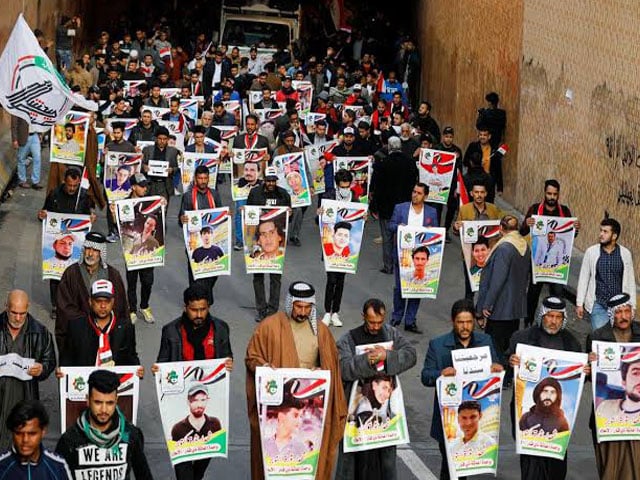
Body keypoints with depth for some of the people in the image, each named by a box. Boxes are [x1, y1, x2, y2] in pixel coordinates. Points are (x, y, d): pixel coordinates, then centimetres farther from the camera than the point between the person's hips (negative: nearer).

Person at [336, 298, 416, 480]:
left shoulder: (391, 333, 7)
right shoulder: (349, 339, -1)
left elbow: (411, 354, -5)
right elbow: (344, 368, -14)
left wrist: (387, 356, -20)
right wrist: (366, 359, -28)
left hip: (384, 403, 2)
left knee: (386, 453, 8)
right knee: (355, 456, 1)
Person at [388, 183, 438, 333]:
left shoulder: (432, 212, 6)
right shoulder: (400, 208, 4)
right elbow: (390, 227, 3)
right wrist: (398, 226, -18)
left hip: (421, 256, 1)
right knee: (399, 287, 5)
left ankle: (410, 321, 11)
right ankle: (396, 318, 21)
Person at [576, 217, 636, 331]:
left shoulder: (625, 254, -1)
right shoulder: (591, 252, -4)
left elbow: (630, 281, 5)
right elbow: (583, 279, 3)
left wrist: (631, 306, 5)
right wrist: (579, 303, 2)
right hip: (598, 305, -1)